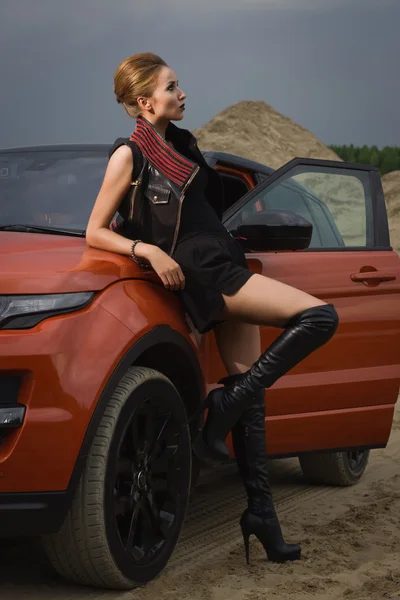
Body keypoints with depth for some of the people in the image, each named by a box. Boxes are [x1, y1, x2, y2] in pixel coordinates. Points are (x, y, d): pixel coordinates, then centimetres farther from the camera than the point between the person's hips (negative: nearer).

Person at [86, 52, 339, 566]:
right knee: (318, 317, -18)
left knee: (249, 380, 6)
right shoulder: (129, 155, -8)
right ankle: (223, 409, -12)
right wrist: (149, 250, -20)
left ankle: (259, 510, 11)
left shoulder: (181, 143, 14)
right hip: (199, 273, -8)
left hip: (225, 265, 8)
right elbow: (95, 233, -8)